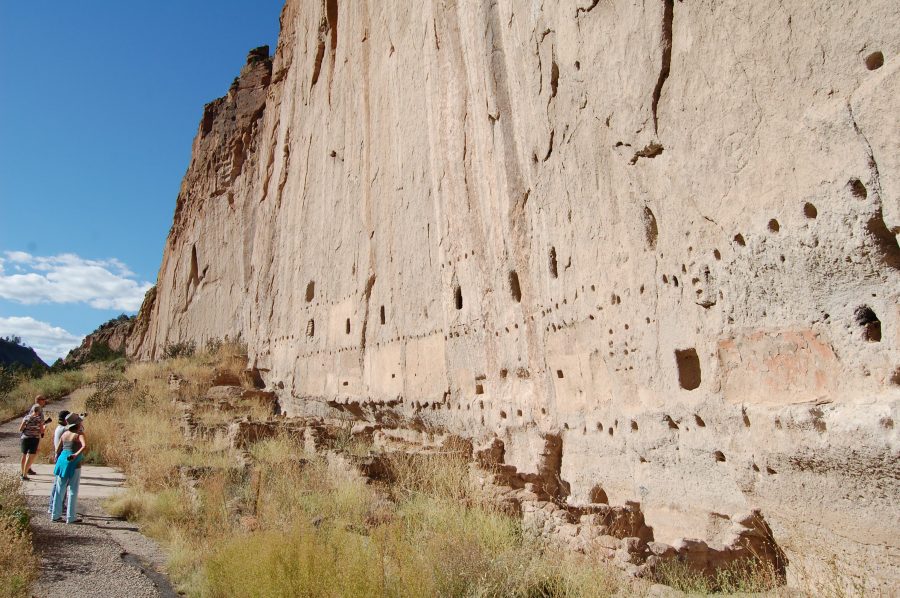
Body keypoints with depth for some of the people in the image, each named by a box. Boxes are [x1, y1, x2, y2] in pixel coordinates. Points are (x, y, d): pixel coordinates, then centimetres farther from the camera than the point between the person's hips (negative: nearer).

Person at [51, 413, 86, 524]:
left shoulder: (65, 434, 9)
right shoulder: (79, 434, -9)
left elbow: (58, 449, 18)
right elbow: (85, 446, -29)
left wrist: (57, 458, 34)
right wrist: (76, 454, -28)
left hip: (62, 461, 6)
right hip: (73, 464, -6)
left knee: (60, 489, 16)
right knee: (73, 491, 2)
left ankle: (55, 515, 23)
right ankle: (71, 517, 6)